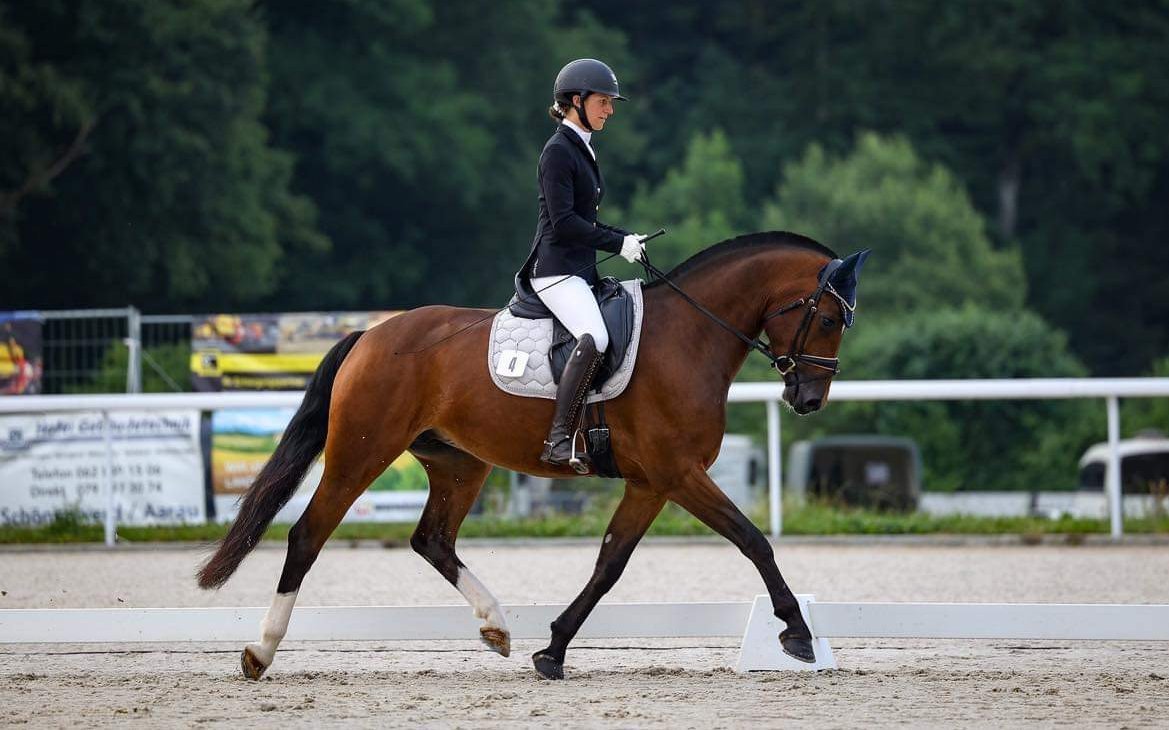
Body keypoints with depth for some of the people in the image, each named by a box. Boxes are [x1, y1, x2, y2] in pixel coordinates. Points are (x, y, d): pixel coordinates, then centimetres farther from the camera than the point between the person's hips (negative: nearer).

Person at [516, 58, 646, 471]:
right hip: (556, 270, -11)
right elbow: (563, 222, -17)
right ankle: (559, 441, -33)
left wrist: (626, 238, 9)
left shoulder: (582, 150, 19)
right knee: (594, 338, -31)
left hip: (582, 272, 11)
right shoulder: (558, 151, -9)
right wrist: (619, 243, -14)